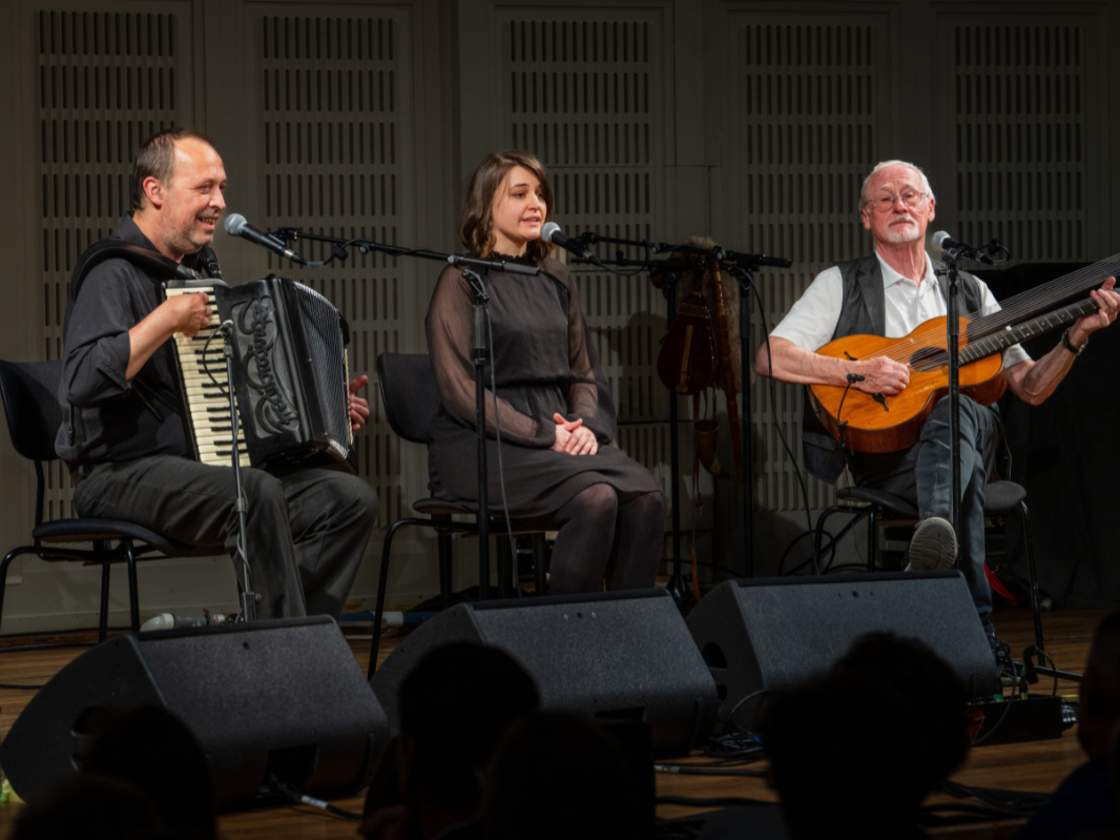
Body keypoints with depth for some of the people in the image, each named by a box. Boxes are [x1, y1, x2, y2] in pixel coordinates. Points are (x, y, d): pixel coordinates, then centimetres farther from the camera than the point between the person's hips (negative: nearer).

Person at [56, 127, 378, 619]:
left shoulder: (198, 268, 19)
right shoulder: (113, 272, -10)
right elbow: (82, 381, -26)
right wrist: (166, 320, -25)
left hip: (208, 467, 9)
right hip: (123, 475, -9)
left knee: (351, 500, -8)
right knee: (260, 495, -35)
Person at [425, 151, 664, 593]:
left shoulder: (554, 279, 18)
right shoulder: (463, 280, -2)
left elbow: (584, 372, 20)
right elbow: (460, 390, -10)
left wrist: (587, 426, -2)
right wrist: (542, 435, -16)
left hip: (558, 436, 6)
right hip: (484, 445, -6)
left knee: (645, 498, -23)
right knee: (595, 498, -31)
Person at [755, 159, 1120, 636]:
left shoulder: (969, 293, 22)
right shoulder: (842, 285, 10)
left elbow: (1030, 388, 18)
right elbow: (769, 358, -3)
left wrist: (1078, 335, 2)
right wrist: (857, 372, -14)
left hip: (966, 436, 2)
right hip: (884, 459, -2)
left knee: (956, 410, -36)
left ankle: (935, 532, -66)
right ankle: (976, 628, -48)